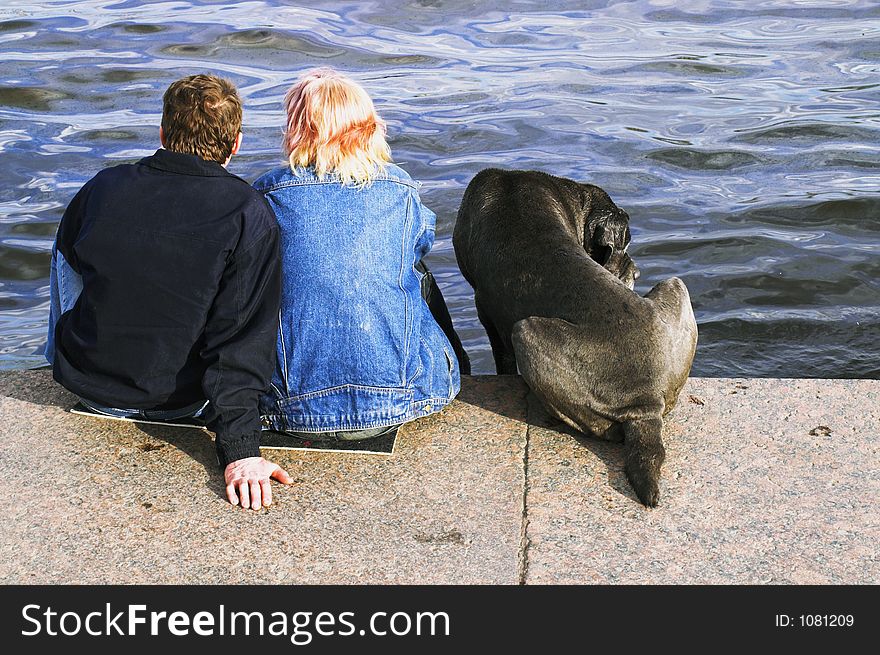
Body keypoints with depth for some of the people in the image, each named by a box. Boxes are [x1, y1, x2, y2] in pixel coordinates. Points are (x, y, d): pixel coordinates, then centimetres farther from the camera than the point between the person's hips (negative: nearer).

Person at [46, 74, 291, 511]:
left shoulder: (103, 186, -9)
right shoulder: (249, 214, -18)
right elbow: (243, 338, -23)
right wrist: (239, 451, -23)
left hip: (86, 387, 3)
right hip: (179, 403, -3)